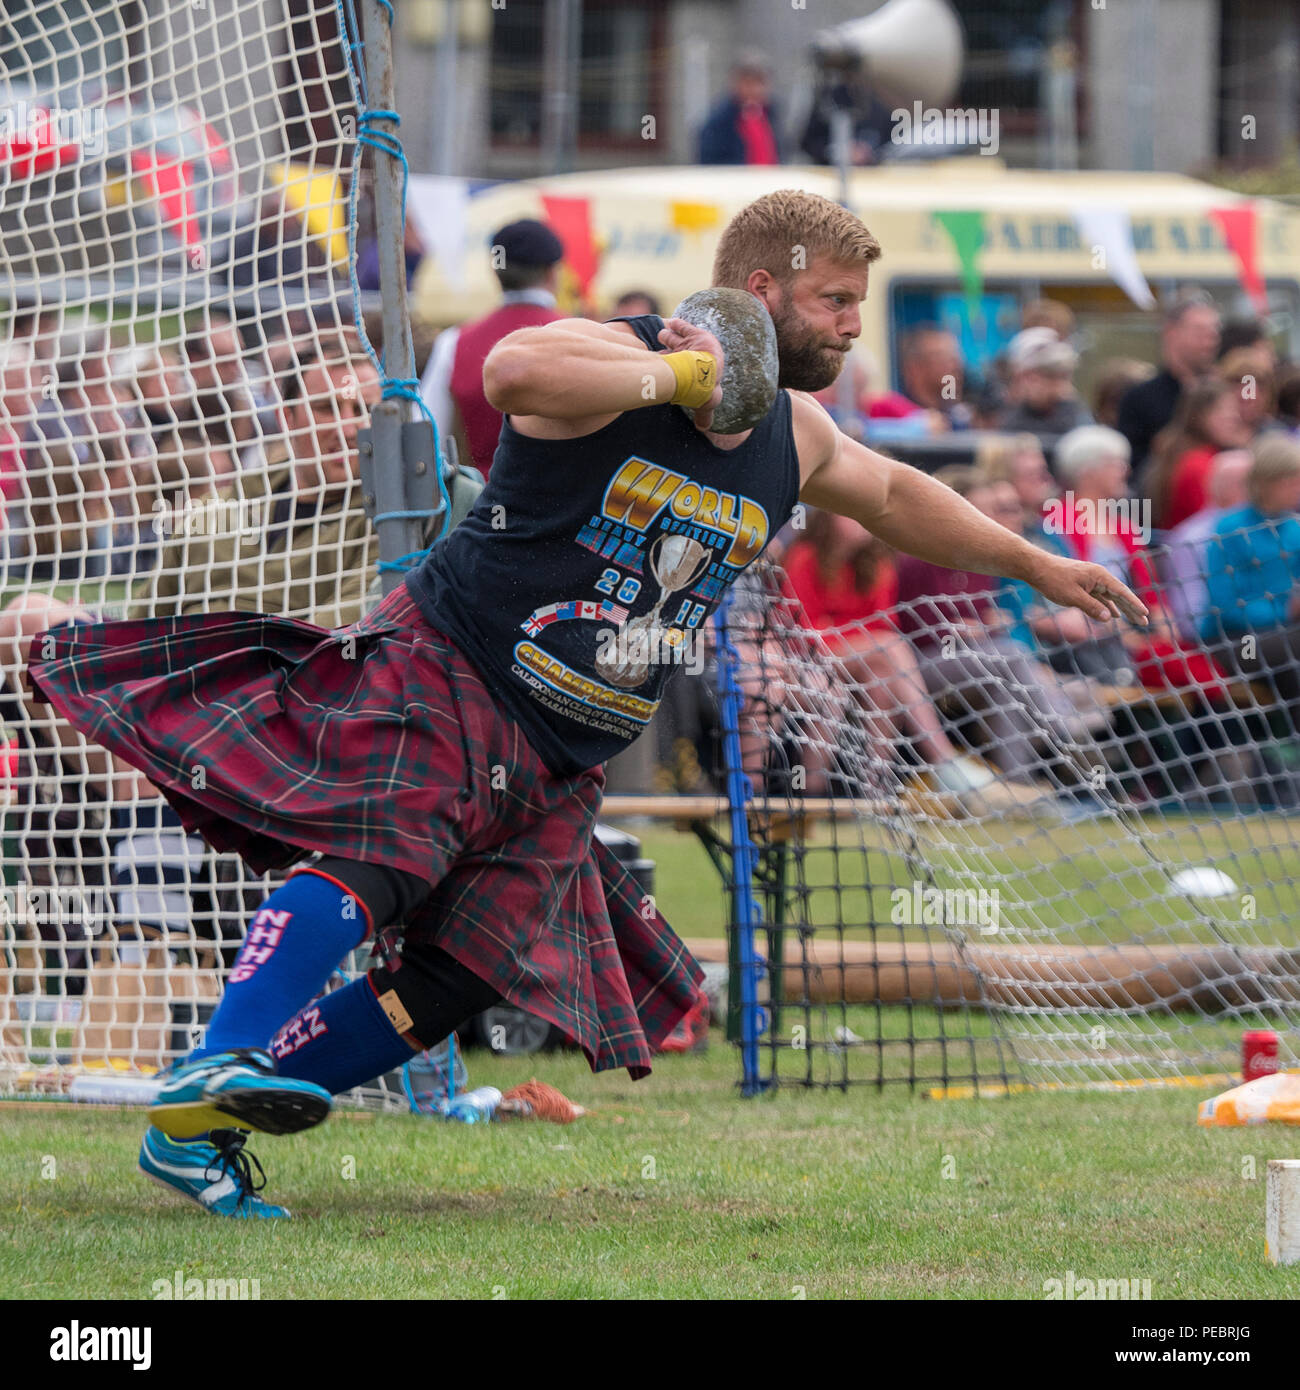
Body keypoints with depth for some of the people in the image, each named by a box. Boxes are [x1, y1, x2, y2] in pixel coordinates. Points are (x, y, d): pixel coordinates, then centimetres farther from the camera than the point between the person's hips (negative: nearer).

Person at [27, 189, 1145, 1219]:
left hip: (556, 769, 7)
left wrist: (1039, 567, 37)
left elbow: (895, 498, 33)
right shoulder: (612, 359, -14)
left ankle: (196, 1136, -4)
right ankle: (213, 1072, -44)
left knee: (456, 981, -6)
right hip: (444, 677, -7)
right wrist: (679, 376, -31)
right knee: (378, 862, -32)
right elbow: (513, 372, -37)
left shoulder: (795, 438, 12)